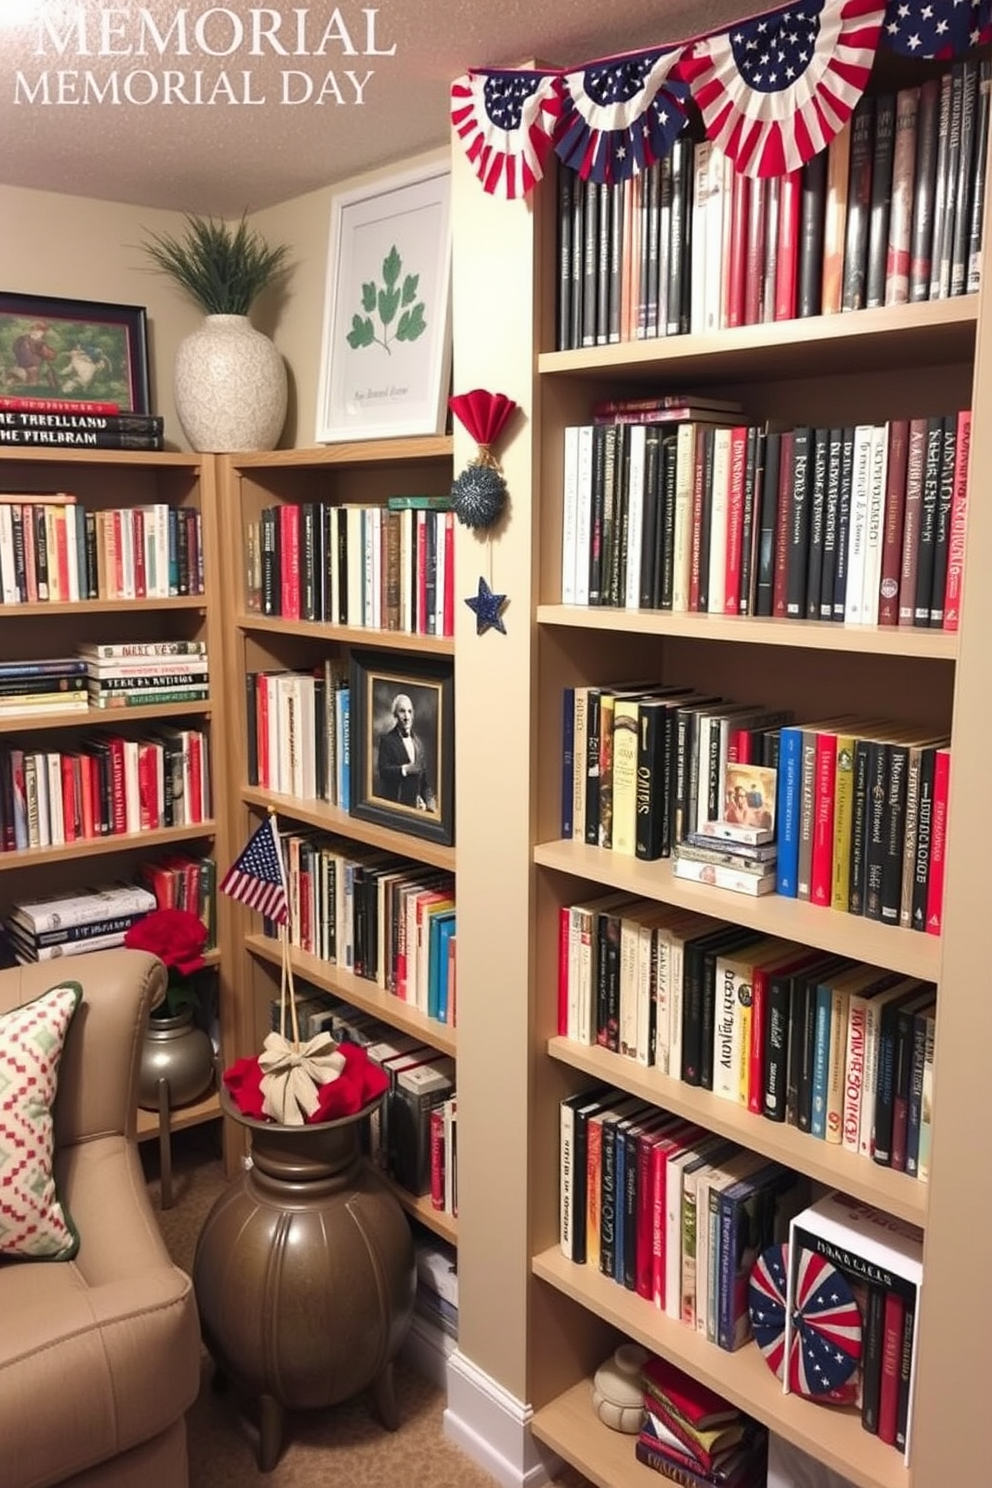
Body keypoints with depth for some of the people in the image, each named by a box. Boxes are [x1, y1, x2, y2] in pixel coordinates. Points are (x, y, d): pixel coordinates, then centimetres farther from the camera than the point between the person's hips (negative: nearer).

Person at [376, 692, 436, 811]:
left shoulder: (418, 742, 15)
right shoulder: (386, 740, -1)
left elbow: (424, 776, 15)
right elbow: (383, 771, -12)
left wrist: (429, 798, 1)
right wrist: (404, 769, -22)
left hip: (415, 804, 4)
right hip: (394, 803, -4)